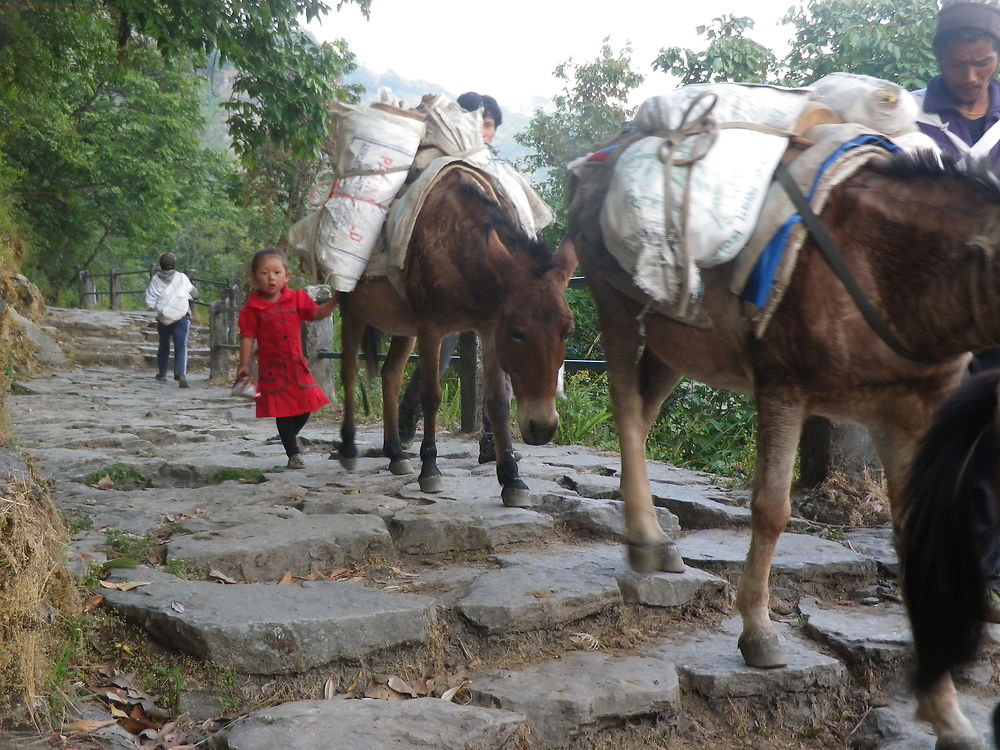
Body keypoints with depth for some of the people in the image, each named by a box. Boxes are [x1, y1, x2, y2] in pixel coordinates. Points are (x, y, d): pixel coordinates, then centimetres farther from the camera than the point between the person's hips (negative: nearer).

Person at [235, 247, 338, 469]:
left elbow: (317, 314, -3)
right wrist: (244, 365, -12)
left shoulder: (298, 298, 0)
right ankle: (293, 453, 17)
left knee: (305, 405, 11)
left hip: (297, 365, 3)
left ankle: (291, 436, 41)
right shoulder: (252, 308, -9)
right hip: (273, 369, -3)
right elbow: (248, 337, -7)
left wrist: (333, 301, -18)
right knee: (283, 411, 4)